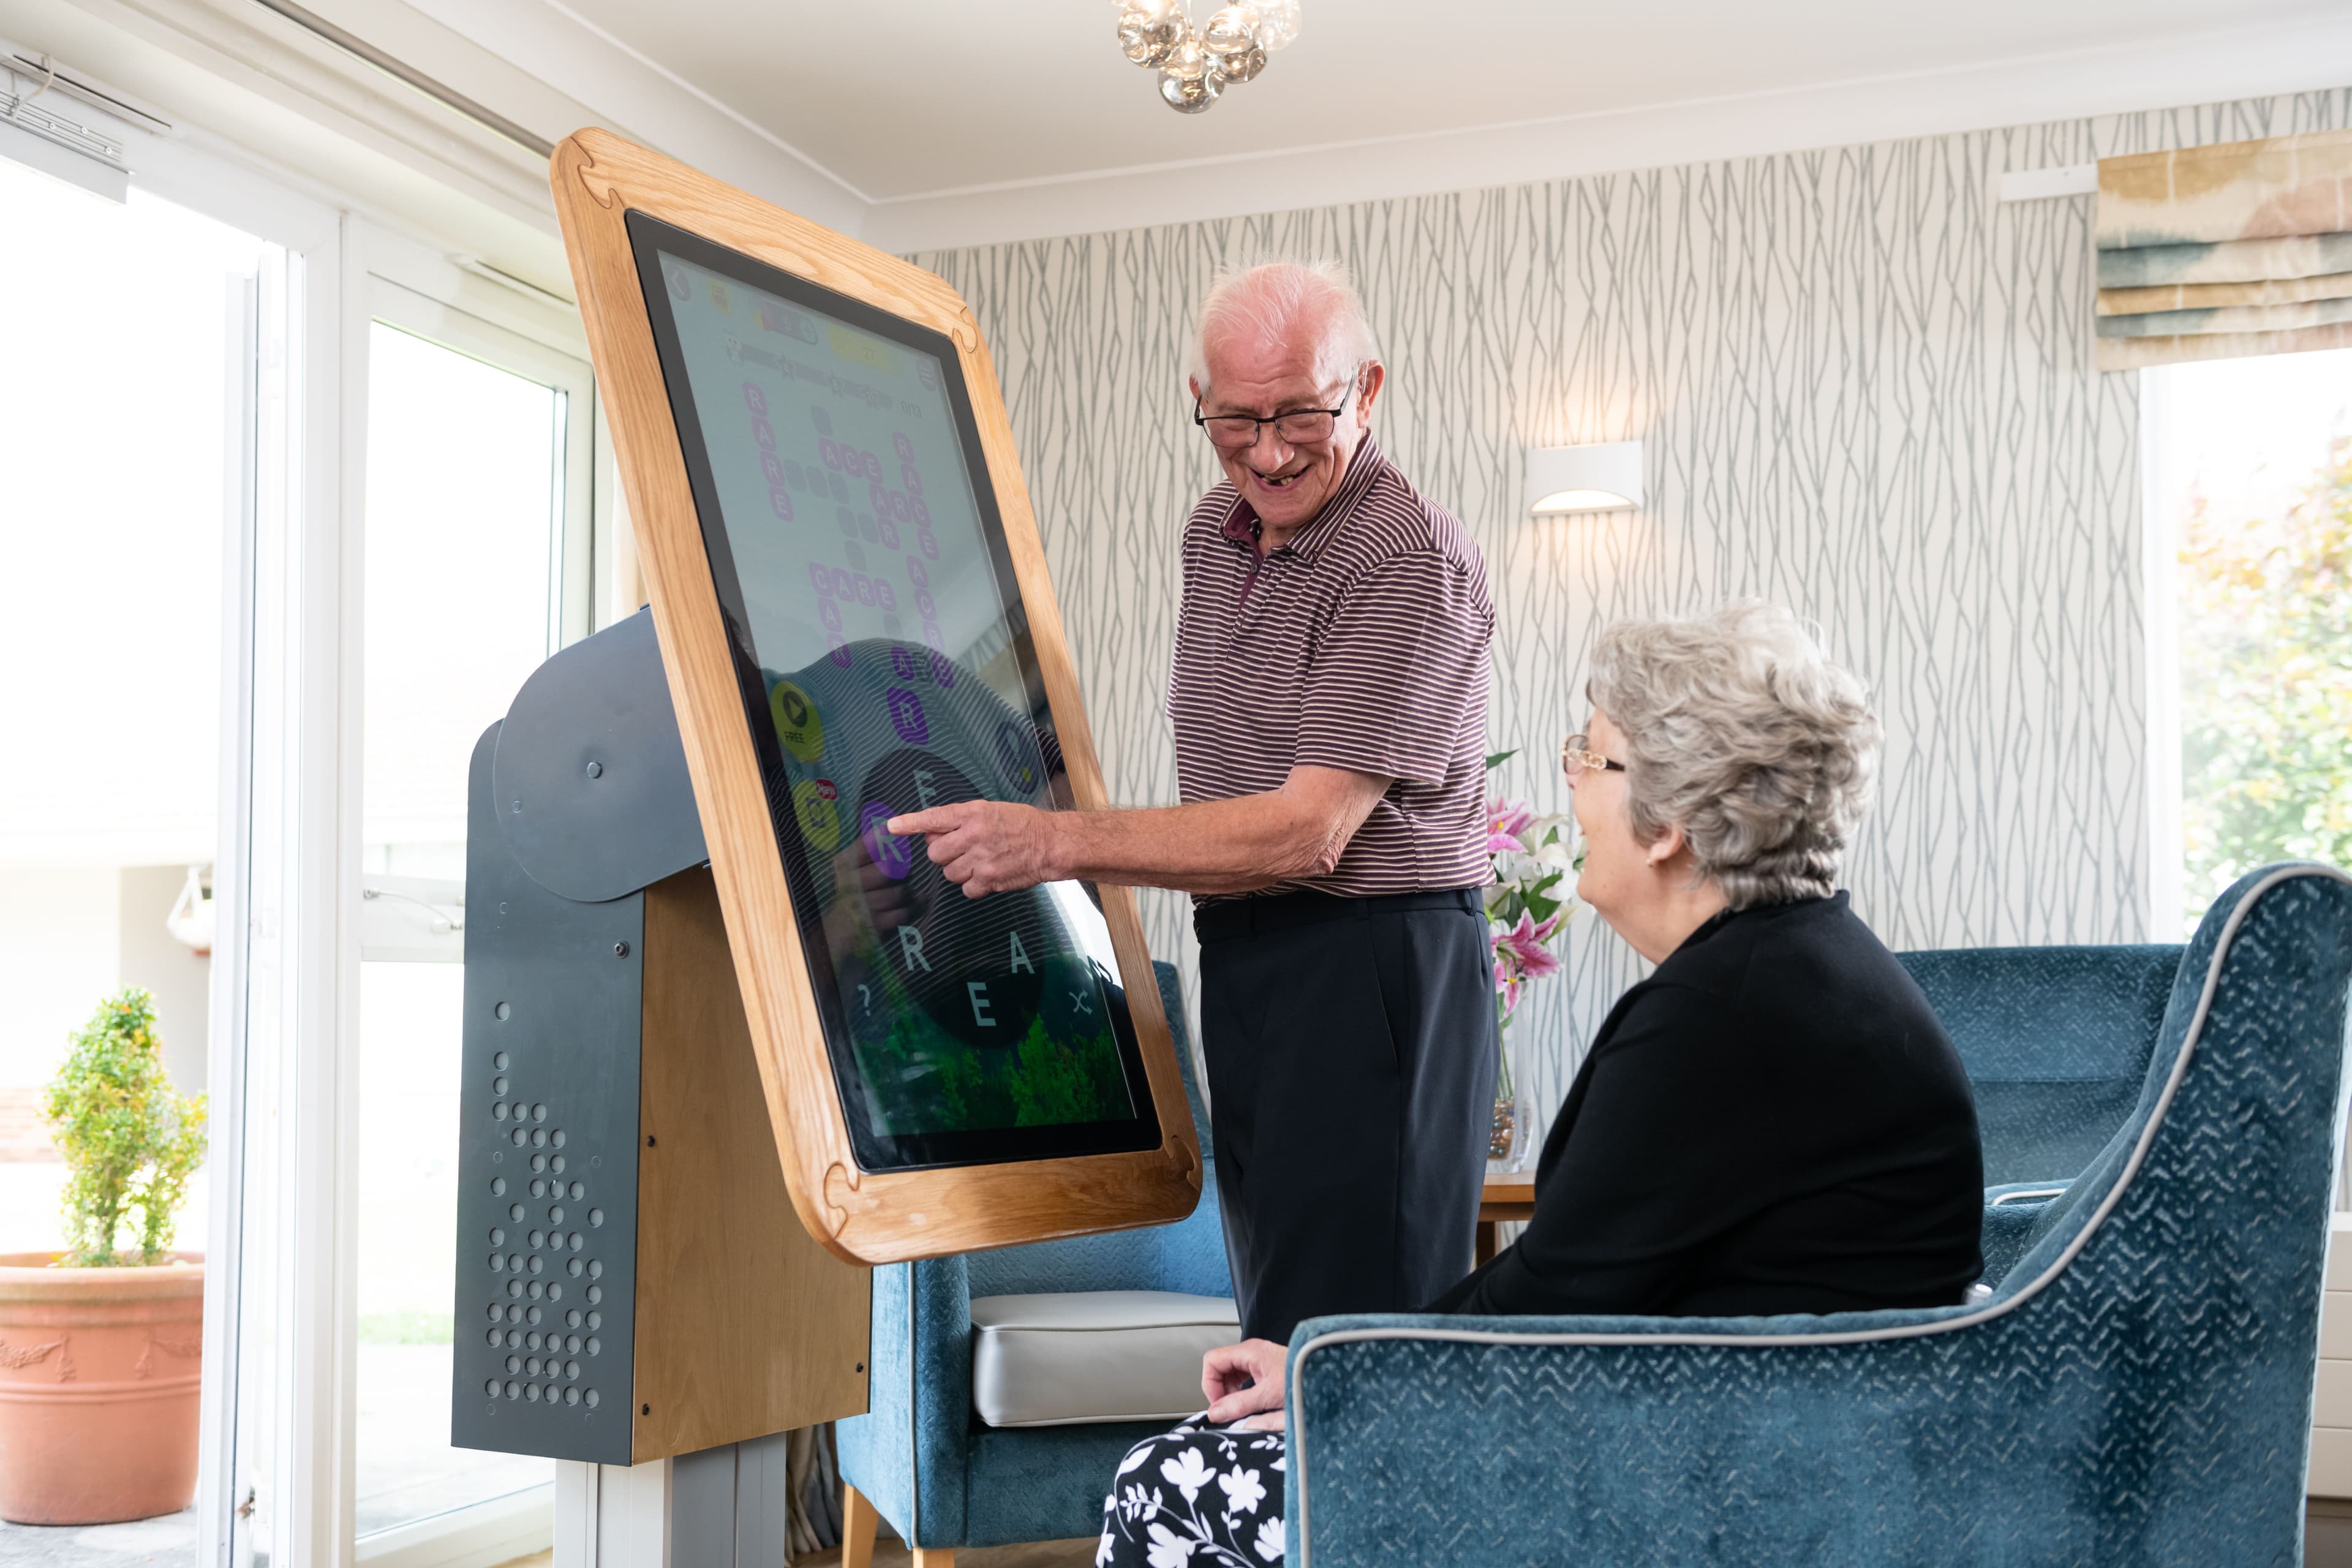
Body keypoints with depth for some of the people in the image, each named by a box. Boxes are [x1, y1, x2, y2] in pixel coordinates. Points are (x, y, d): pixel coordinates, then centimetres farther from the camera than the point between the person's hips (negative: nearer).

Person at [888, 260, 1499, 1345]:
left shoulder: (1413, 562, -15)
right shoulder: (1214, 532, 13)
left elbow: (1308, 832, -21)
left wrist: (1054, 842, -22)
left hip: (1372, 972, -8)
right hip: (1240, 966, 9)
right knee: (1272, 1329, 13)